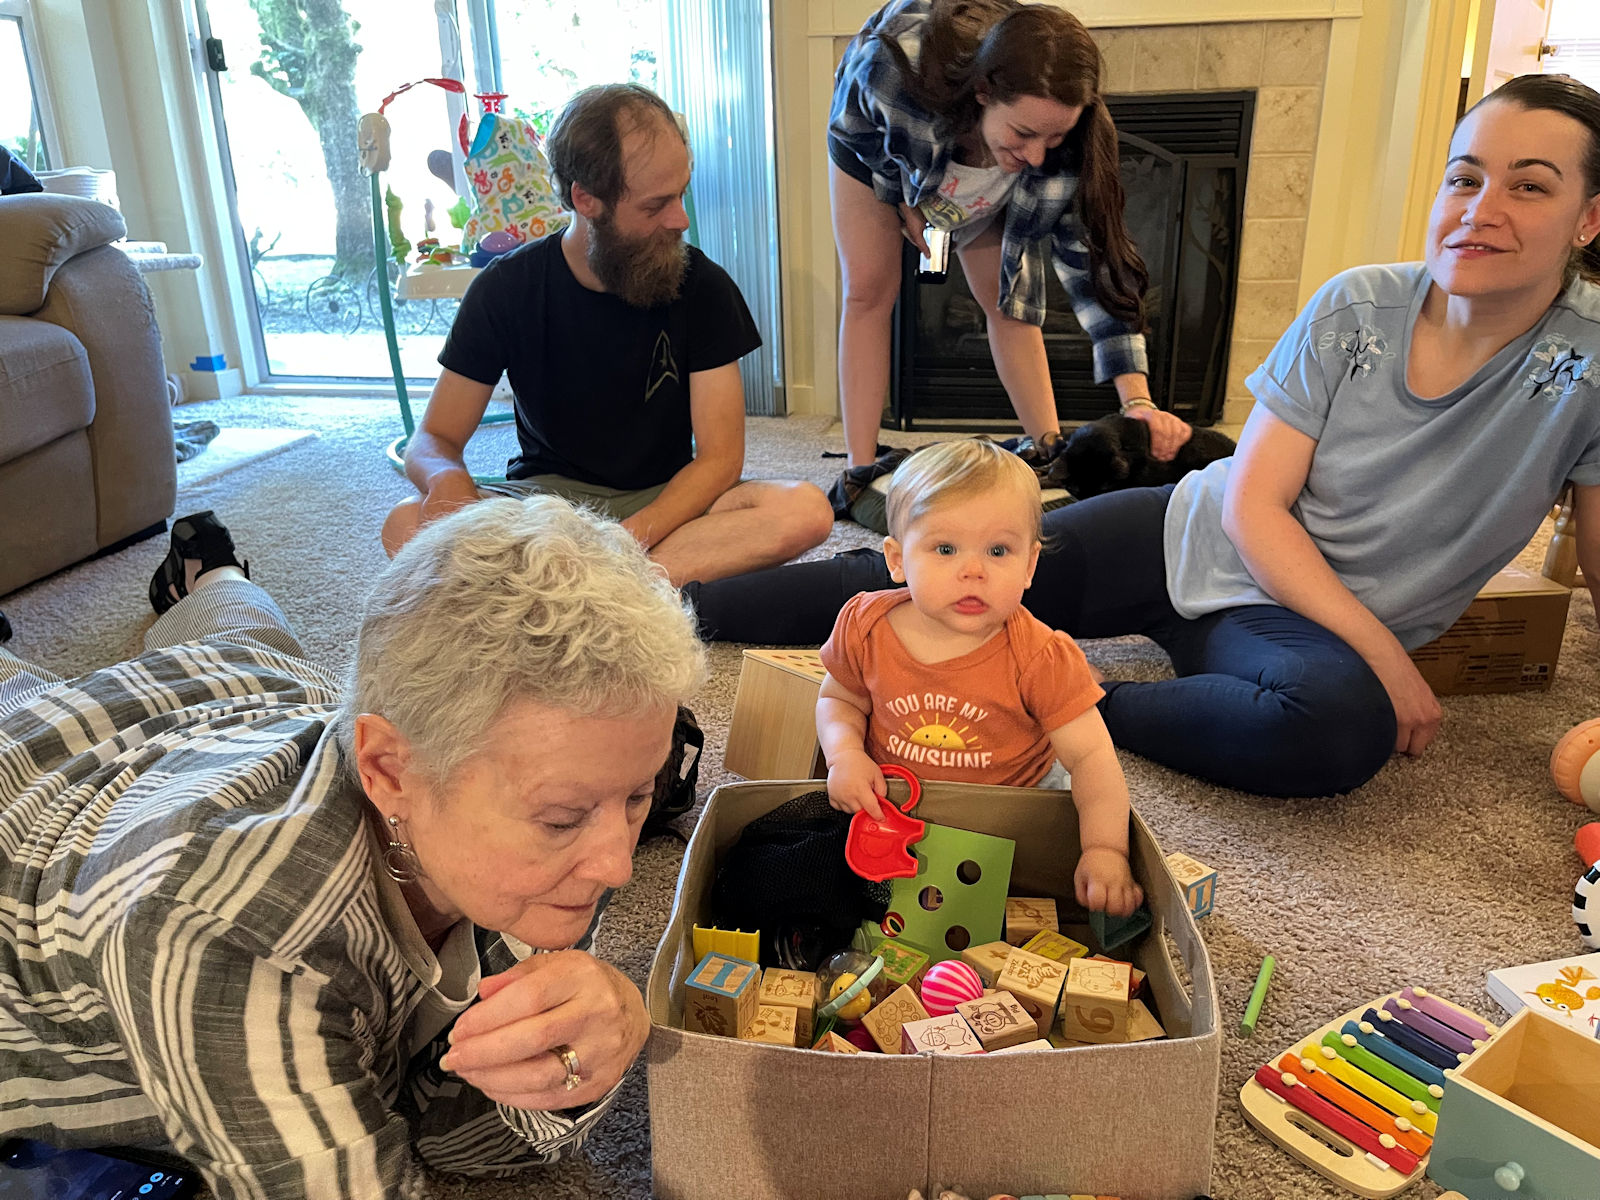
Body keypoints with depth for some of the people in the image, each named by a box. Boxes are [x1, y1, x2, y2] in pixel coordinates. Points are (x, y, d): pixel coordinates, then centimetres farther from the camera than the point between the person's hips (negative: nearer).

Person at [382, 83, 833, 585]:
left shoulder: (703, 286, -7)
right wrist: (446, 476, -29)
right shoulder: (506, 289, -6)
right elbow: (434, 438, -2)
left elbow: (719, 457, -10)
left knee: (806, 511, -31)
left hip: (665, 500, 1)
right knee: (408, 527, -30)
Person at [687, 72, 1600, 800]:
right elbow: (1250, 504, -9)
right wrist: (1381, 651, -16)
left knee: (1346, 722, -39)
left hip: (1306, 620, -1)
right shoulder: (1356, 309, -7)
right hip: (1192, 539, 2)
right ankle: (675, 607, -2)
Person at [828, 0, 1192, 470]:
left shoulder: (1062, 137, -38)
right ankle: (860, 473, -9)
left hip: (983, 169, 1)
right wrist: (901, 199, -15)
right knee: (868, 290, -10)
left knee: (1006, 298, -6)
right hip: (877, 150, -1)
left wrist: (1138, 402, -43)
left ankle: (1051, 453, 2)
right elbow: (849, 127, -21)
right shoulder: (894, 65, -46)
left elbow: (1091, 259, -37)